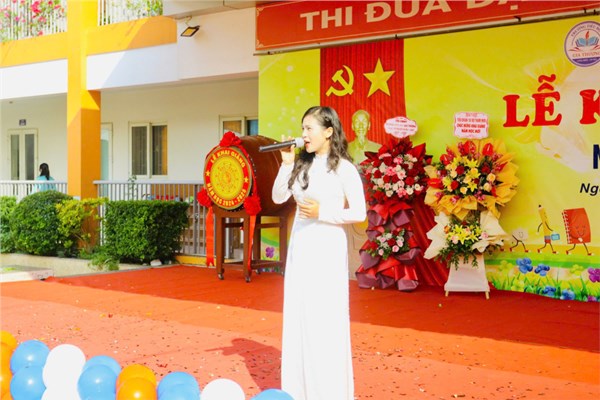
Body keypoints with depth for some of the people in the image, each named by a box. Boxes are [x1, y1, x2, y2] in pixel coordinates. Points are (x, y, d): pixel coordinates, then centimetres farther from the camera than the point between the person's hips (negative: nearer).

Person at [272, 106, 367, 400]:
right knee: (297, 318, 10)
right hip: (299, 246, 6)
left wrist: (321, 213, -16)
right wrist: (286, 164, -5)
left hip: (327, 248, -5)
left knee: (326, 321, -1)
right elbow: (278, 198, 5)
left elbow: (359, 213, -7)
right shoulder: (301, 164, 6)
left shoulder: (343, 168, -8)